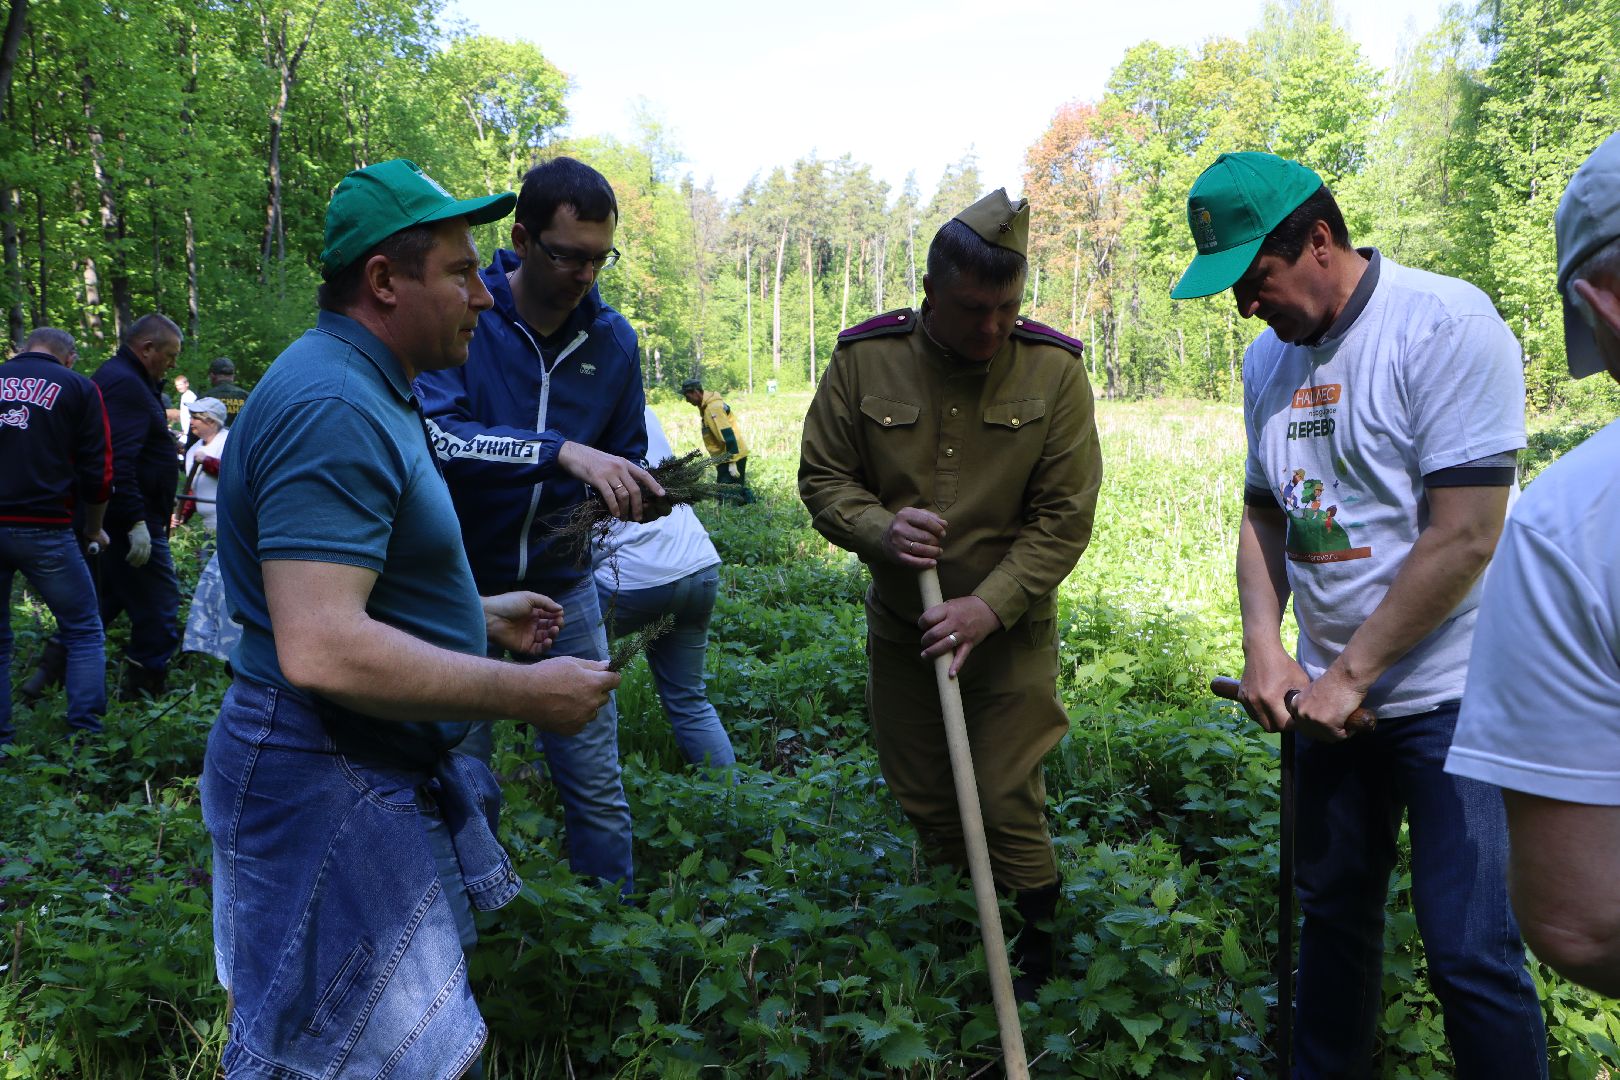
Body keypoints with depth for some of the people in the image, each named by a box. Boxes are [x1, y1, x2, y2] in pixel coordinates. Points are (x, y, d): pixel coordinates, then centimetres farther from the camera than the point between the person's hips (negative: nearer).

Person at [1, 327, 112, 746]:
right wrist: (93, 529, 15)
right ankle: (85, 736, 4)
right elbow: (98, 472, -1)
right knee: (84, 633, 9)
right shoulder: (79, 388, 4)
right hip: (43, 529, -3)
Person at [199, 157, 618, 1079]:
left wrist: (478, 615, 20)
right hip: (329, 789, -11)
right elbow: (320, 649, -33)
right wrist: (527, 694, -26)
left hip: (389, 771, 11)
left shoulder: (362, 390, 12)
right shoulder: (333, 410, -24)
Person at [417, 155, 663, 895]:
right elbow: (434, 435, -28)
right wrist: (561, 453, -38)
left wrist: (635, 489, -10)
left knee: (597, 789, 8)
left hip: (562, 585, 3)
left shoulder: (612, 338, 2)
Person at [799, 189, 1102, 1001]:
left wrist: (989, 606, -22)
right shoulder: (864, 358, -10)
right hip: (901, 626, 3)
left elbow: (1065, 515, -12)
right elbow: (822, 477, -2)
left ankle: (1039, 939, 25)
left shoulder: (1053, 369, -13)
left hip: (1010, 632, -2)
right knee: (921, 797, 15)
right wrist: (880, 528, -23)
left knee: (1008, 799, -1)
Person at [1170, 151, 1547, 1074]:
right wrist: (1264, 647, -1)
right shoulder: (1269, 358, 7)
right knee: (1335, 907, 17)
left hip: (1449, 693, -6)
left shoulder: (1447, 324, -16)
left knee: (1469, 948, -4)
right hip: (1332, 692, 7)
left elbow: (1465, 536, -20)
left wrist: (1349, 673, -15)